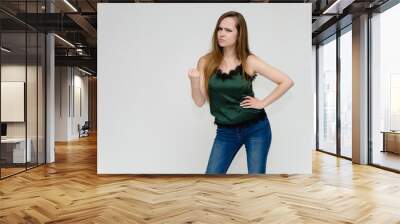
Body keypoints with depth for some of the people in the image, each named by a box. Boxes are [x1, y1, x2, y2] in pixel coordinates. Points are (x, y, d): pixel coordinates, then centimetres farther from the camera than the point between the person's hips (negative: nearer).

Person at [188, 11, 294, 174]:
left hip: (256, 128, -1)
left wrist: (263, 103, -8)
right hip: (226, 132, 2)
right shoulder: (206, 62, -3)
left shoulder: (249, 61, -8)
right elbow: (200, 102, -5)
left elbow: (286, 81, -5)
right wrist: (194, 81, -22)